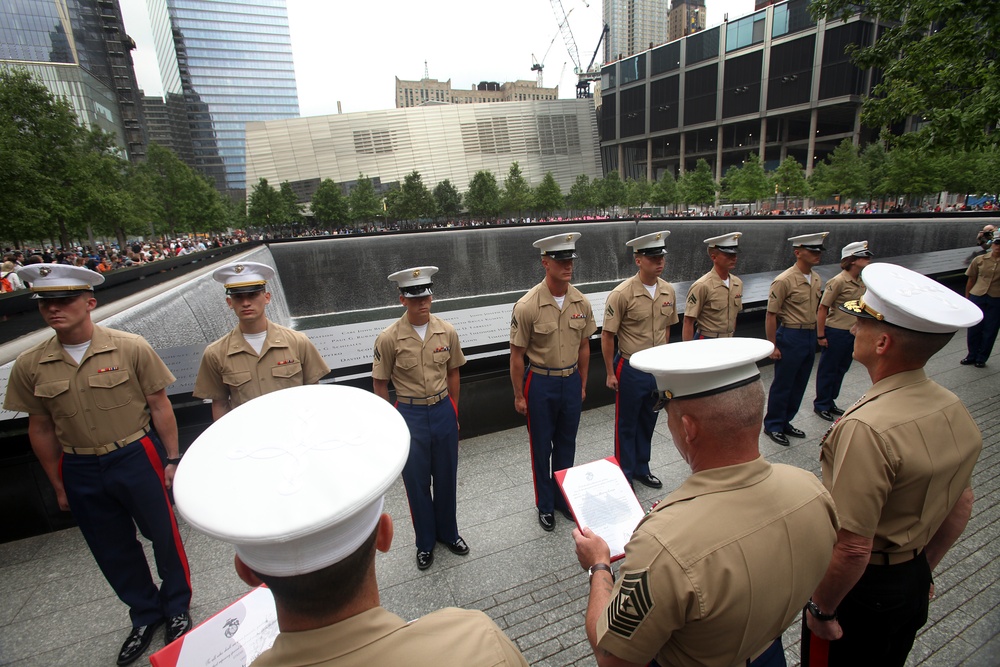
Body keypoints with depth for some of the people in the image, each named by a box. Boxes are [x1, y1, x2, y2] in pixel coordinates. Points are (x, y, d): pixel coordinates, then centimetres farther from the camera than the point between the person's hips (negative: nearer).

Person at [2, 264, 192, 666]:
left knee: (164, 536, 10)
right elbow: (41, 428, 7)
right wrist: (58, 485, 11)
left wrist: (171, 460, -5)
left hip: (137, 459, -3)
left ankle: (177, 608, 36)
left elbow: (159, 407, -6)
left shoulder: (131, 348, -12)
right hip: (80, 472, 3)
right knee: (113, 550, 17)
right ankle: (145, 615, 41)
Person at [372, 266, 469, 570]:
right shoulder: (389, 338, -14)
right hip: (410, 414, -2)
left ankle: (448, 531, 42)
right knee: (417, 482, 13)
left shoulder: (447, 332, -6)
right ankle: (425, 541, 36)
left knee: (447, 477, 17)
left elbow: (452, 374, 6)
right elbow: (380, 384, -5)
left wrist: (452, 412, 10)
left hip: (443, 411, 3)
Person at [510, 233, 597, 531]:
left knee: (566, 444, 18)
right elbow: (517, 355, -11)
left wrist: (582, 384, 11)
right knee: (541, 447, 12)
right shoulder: (527, 306, -17)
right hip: (540, 383, -4)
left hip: (571, 380, 4)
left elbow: (584, 346, 8)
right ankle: (545, 505, 33)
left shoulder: (581, 302, -3)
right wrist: (519, 395, -7)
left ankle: (564, 498, 40)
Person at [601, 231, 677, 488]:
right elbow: (607, 335, -13)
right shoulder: (622, 294, -18)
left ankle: (641, 469, 40)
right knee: (626, 425, 10)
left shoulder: (668, 291, -1)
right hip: (631, 369, -5)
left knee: (648, 423, 20)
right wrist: (610, 373, -10)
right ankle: (624, 475, 28)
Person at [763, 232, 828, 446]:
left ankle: (785, 422, 29)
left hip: (810, 336, 8)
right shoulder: (784, 280, -16)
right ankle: (772, 425, 18)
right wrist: (773, 346, -15)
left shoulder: (816, 279, 8)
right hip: (791, 336, -7)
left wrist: (817, 335, 15)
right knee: (782, 384, 3)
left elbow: (814, 309, 18)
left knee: (799, 384, 15)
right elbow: (771, 315, -15)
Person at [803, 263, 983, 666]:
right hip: (914, 583, 7)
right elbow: (961, 507, 7)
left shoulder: (867, 429, -33)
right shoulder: (954, 409, -6)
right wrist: (922, 570, 19)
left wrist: (821, 610, -14)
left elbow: (853, 547, -29)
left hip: (863, 588, -7)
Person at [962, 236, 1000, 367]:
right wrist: (967, 298, 9)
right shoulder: (979, 260, 2)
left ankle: (981, 358, 19)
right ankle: (972, 356, 23)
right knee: (973, 329, 7)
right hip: (977, 297, 1)